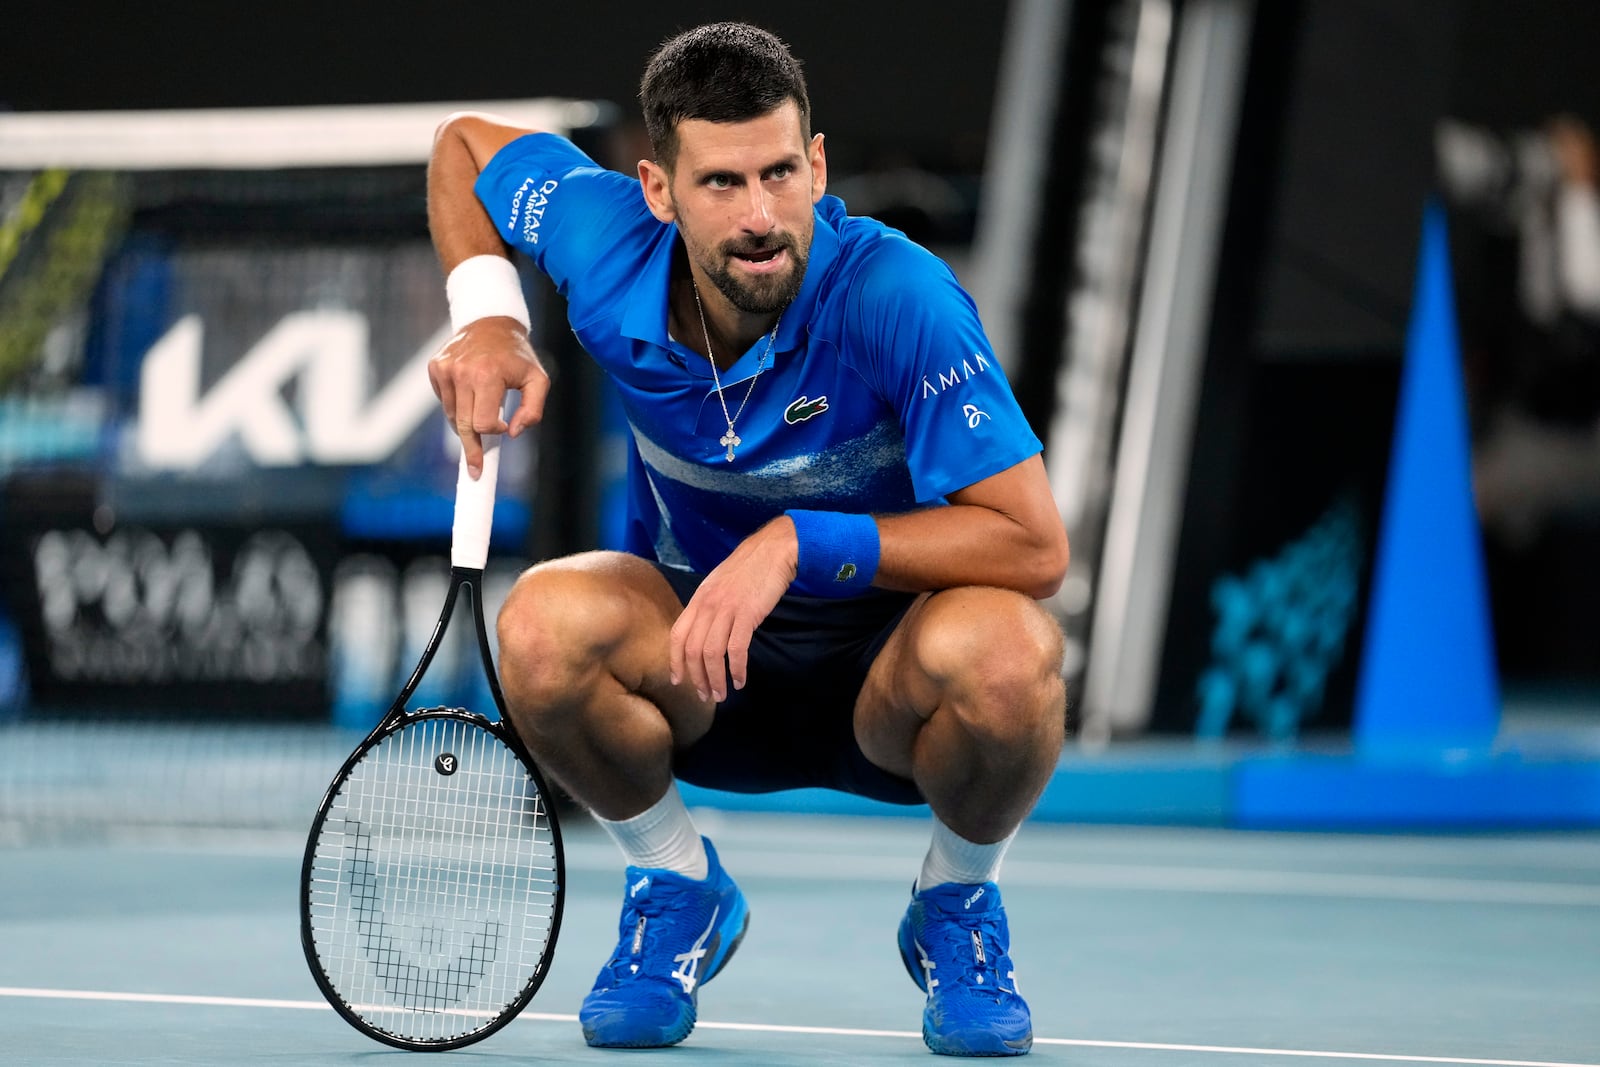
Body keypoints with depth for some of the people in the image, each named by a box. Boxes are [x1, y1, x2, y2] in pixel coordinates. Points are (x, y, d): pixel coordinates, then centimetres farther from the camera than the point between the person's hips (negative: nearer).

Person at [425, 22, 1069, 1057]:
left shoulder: (896, 297, -28)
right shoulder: (609, 251, -15)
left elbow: (1034, 545, -29)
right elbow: (464, 140, 7)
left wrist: (798, 544, -34)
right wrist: (488, 322, -9)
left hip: (887, 674, -3)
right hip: (701, 670, 3)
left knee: (1005, 650, -37)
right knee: (543, 621, -30)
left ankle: (957, 908, -3)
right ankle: (679, 888, 0)